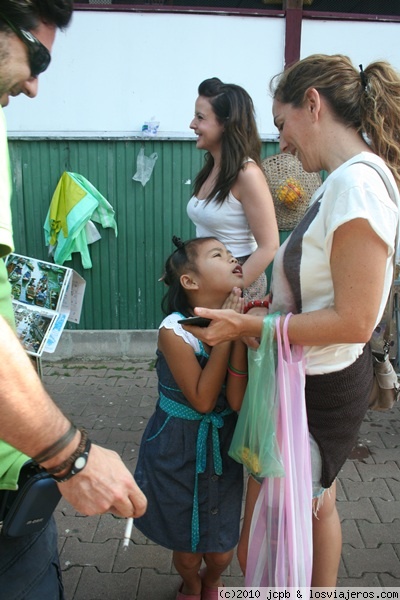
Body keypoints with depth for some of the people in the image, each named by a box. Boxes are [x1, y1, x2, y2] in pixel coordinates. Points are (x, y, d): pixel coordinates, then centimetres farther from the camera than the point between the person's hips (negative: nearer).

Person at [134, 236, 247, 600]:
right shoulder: (175, 330, -23)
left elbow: (238, 402, -17)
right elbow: (202, 399, -23)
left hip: (223, 451, 3)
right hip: (178, 453, -3)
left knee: (221, 552, 15)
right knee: (187, 552, 15)